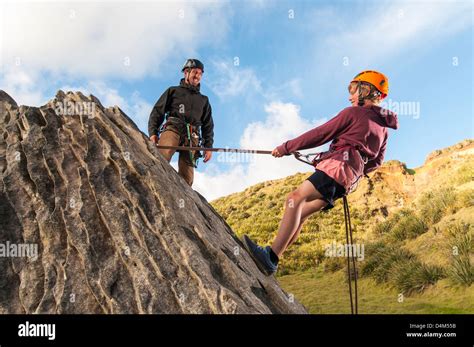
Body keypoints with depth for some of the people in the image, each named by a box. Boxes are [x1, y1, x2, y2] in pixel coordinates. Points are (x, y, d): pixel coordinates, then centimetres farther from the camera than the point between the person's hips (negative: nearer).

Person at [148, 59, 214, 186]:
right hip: (172, 129, -3)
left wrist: (208, 147, 11)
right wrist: (153, 132, -2)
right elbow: (157, 112, 14)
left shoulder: (204, 100, 32)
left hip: (192, 137, 3)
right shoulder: (173, 91, 24)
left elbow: (208, 126, 25)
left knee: (186, 178, -12)